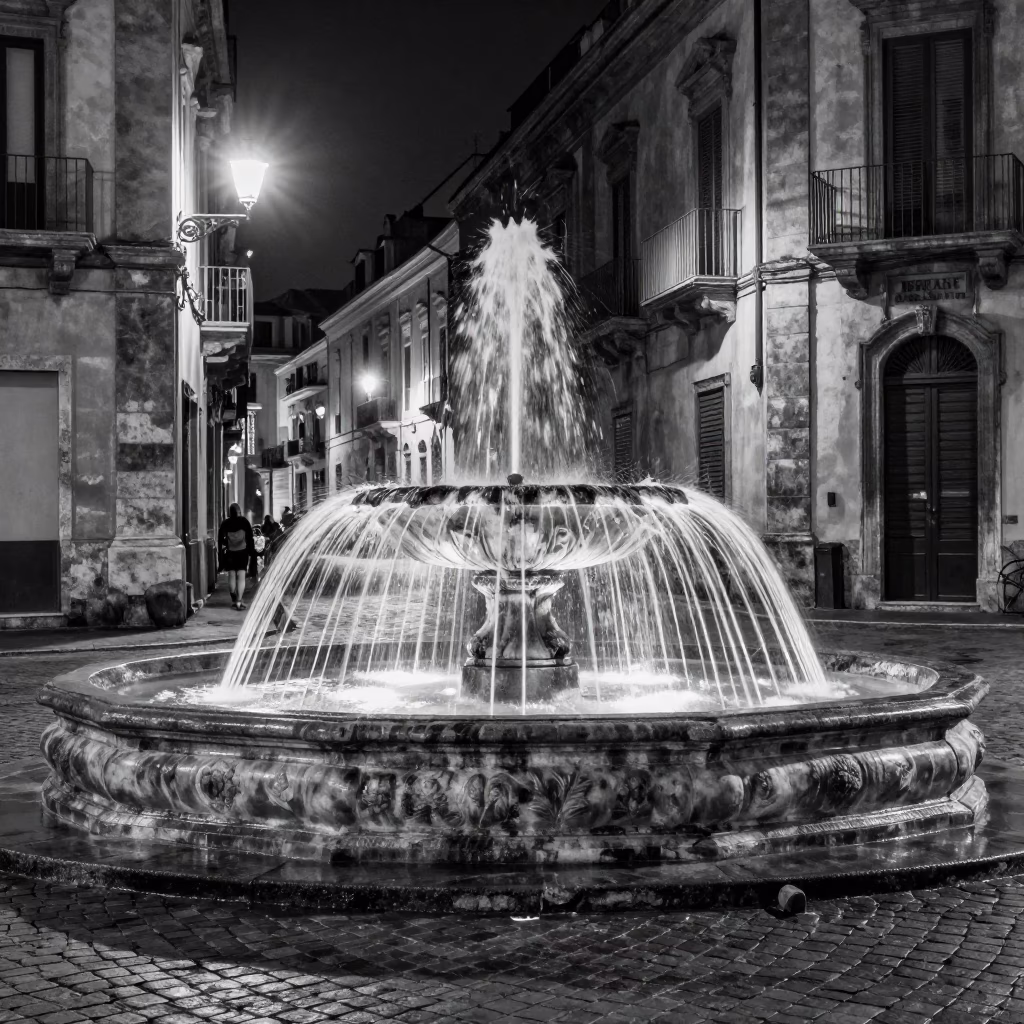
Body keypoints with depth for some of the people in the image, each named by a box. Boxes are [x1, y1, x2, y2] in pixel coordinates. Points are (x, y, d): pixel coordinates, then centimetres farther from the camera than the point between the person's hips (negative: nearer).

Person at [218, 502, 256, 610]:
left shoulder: (225, 523, 1)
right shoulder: (244, 521, -3)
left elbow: (220, 539, 1)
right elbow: (250, 538, -3)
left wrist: (221, 551, 8)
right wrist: (251, 552, 3)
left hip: (229, 553, 1)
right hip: (242, 552, -1)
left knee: (231, 577, 11)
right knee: (241, 577, -3)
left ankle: (234, 600, 15)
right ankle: (239, 601, -12)